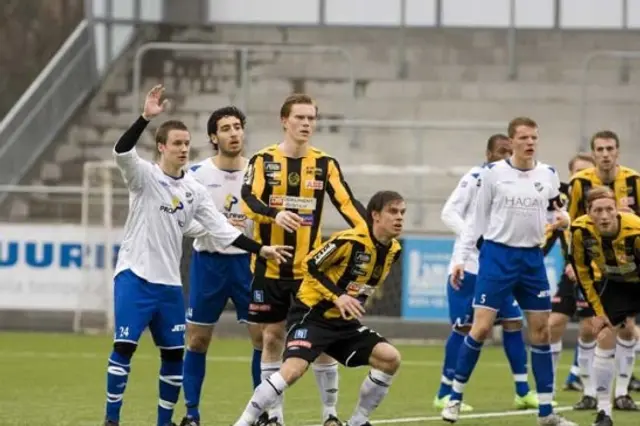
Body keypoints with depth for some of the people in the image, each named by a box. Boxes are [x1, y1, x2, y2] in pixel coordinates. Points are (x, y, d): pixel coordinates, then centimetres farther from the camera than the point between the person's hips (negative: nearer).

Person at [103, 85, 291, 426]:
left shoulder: (195, 190, 8)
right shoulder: (144, 176, -6)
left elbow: (221, 229, 7)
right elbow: (122, 152, -26)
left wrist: (261, 249, -2)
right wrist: (146, 117, -39)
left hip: (169, 282, 5)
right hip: (134, 274, -5)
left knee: (174, 353, 6)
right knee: (124, 346, -12)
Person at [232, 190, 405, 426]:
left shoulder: (393, 250, 2)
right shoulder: (350, 241, -21)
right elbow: (310, 266, -15)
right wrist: (338, 296, -23)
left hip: (344, 321, 7)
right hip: (312, 315, -7)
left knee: (390, 358, -8)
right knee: (293, 369, -27)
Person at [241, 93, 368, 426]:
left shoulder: (325, 164, 3)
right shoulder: (264, 160, -2)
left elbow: (346, 203, -7)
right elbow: (249, 201, -16)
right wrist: (276, 214, -37)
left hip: (311, 267, 1)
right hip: (270, 267, -1)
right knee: (272, 337, 4)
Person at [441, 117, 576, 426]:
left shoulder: (548, 175, 5)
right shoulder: (493, 173, -4)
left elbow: (555, 212, 15)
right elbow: (478, 220, 1)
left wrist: (562, 219, -9)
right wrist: (460, 258, -3)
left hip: (532, 258, 4)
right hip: (498, 255, -4)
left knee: (541, 330, 4)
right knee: (481, 327, -10)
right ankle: (455, 396, 4)